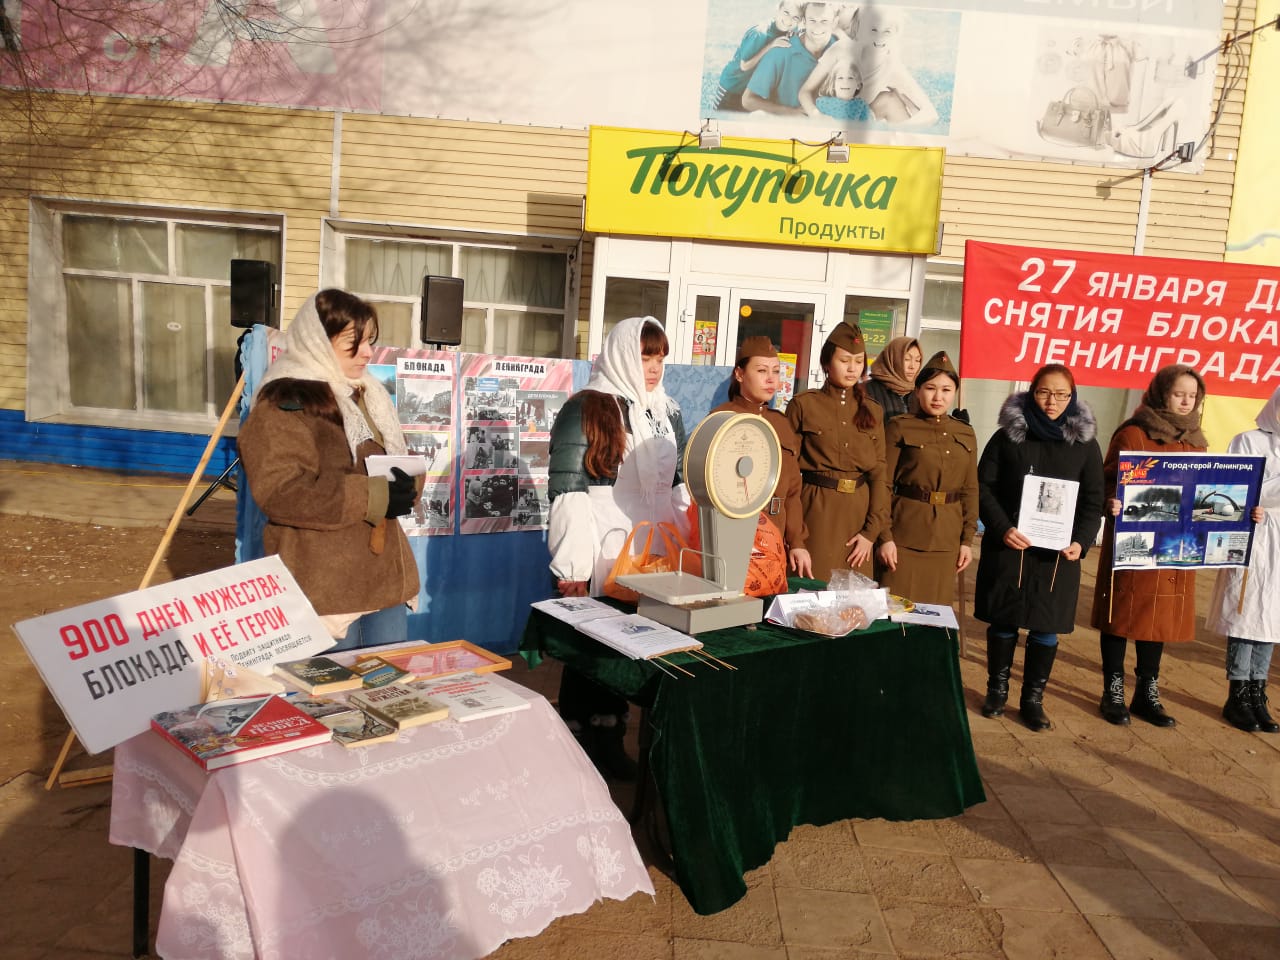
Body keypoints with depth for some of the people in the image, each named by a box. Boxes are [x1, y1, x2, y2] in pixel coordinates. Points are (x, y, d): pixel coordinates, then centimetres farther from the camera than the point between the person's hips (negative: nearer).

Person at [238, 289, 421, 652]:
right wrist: (371, 497, -23)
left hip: (383, 570, 8)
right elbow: (280, 491, -22)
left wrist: (402, 484, 0)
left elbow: (391, 458, 25)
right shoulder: (286, 401, -11)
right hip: (324, 580, -8)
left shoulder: (367, 395, 16)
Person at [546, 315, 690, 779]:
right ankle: (578, 744, 19)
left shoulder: (668, 412, 13)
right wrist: (571, 567, -15)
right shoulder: (586, 410, -7)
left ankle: (609, 738, 26)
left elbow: (680, 484, 21)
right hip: (602, 556, -6)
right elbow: (568, 491, -11)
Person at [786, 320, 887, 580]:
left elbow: (880, 474, 5)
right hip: (817, 510, -3)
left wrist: (871, 531, -4)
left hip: (859, 512, 4)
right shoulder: (803, 405, -1)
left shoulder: (873, 411, 10)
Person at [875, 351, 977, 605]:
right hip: (903, 534, -4)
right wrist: (884, 536, -12)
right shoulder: (899, 427, -3)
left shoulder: (966, 434, 10)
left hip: (946, 539, 4)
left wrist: (967, 539, 6)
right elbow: (884, 485, -6)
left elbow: (970, 490, 12)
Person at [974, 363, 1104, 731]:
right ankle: (997, 689, 25)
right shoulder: (1008, 435, 0)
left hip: (1057, 552, 1)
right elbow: (984, 486, -2)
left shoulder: (1085, 443, 5)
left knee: (1047, 626, 4)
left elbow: (1093, 501, 4)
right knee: (1003, 619, 7)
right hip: (1008, 546, -1)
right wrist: (1002, 528, -16)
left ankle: (1033, 698, 20)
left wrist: (1081, 541, -11)